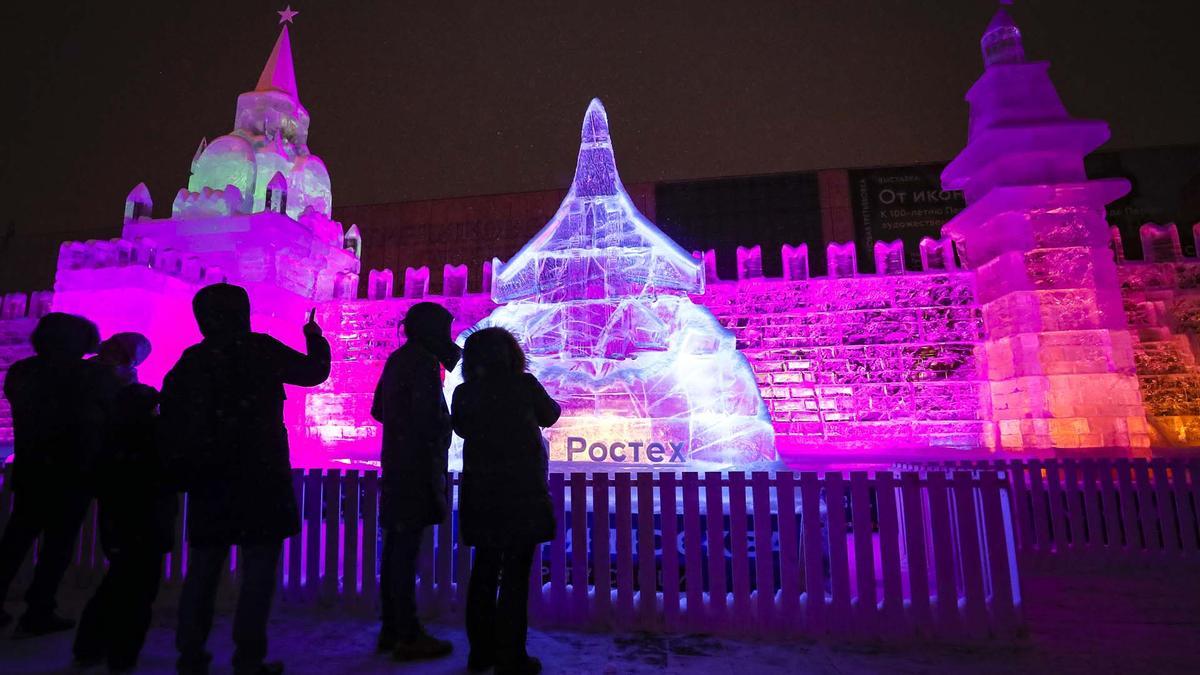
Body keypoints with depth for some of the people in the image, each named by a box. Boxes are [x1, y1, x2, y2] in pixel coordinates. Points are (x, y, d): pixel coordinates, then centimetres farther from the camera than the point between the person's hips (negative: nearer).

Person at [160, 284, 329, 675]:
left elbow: (170, 426, 7)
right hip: (259, 480, -5)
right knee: (258, 570, 2)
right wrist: (315, 338, 24)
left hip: (208, 482, 5)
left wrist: (182, 474, 15)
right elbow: (314, 371, 6)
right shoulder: (260, 350, -4)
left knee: (202, 571, 14)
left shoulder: (188, 362, 8)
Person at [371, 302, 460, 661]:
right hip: (417, 468, -9)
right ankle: (408, 636, 4)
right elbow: (429, 416, -20)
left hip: (397, 465, 9)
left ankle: (392, 629, 23)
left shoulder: (398, 359, 15)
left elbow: (379, 409, 21)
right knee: (407, 549, -4)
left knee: (396, 547, 13)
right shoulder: (423, 361, -13)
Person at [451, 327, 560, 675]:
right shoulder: (523, 384, -9)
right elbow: (549, 416, 5)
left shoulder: (463, 393, 0)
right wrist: (553, 404, 25)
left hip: (480, 492, 5)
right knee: (516, 572, 4)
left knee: (484, 570, 16)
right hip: (520, 491, -4)